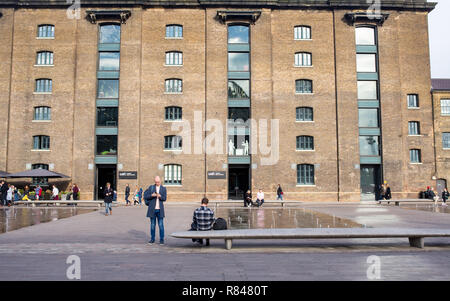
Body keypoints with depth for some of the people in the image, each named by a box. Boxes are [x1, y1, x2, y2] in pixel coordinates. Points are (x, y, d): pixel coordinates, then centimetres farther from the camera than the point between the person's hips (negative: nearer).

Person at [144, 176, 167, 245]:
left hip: (160, 209, 0)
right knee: (152, 225, 6)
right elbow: (145, 196, 3)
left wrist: (160, 196, -21)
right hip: (152, 209, 0)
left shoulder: (164, 189, 7)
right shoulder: (151, 187, 6)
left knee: (161, 225, -2)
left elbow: (164, 198, -1)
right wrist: (151, 195, -14)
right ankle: (152, 239, 15)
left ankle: (161, 239, 6)